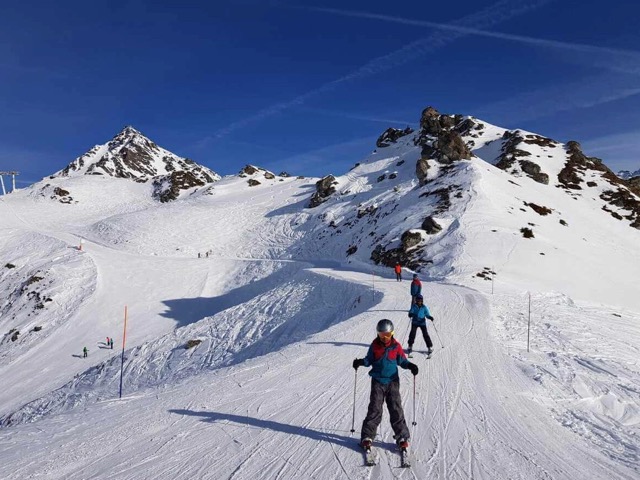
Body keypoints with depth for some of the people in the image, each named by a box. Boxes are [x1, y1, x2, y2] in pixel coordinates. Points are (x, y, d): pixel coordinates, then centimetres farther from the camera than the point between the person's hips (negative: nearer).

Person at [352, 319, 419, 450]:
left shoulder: (396, 346, -1)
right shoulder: (374, 345, -1)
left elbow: (402, 360, 5)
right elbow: (369, 360, 6)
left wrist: (410, 365, -14)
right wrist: (361, 362, -13)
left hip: (392, 381, 0)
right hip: (378, 381, 0)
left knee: (396, 409, 0)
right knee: (375, 409, -3)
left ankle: (402, 437, 10)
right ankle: (367, 436, 6)